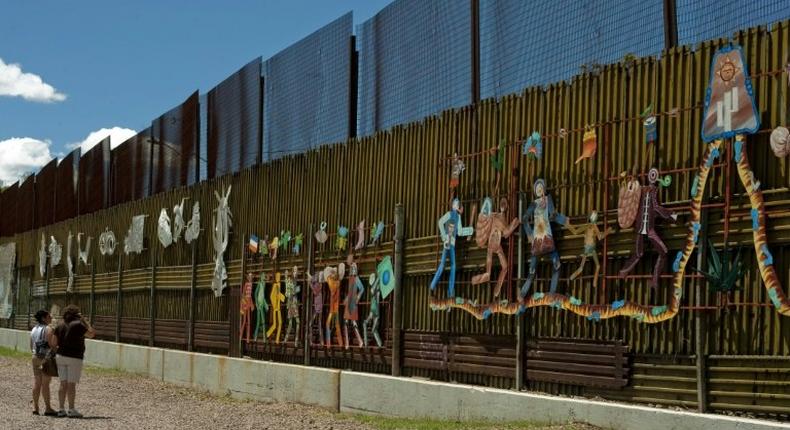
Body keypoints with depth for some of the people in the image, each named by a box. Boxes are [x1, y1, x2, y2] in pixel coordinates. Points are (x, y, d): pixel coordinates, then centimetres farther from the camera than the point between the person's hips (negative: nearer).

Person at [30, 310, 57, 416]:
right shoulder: (48, 329, -12)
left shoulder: (34, 330, 12)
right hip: (46, 358, -7)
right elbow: (51, 344, -18)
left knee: (36, 382, 9)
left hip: (35, 358, 7)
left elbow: (31, 346, 16)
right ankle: (48, 408, -3)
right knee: (45, 383, -6)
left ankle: (35, 407, 10)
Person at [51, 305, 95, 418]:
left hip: (61, 357, 6)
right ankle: (71, 410, -4)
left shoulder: (60, 326, 7)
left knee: (63, 384, 7)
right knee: (71, 384, -4)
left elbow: (54, 342, 5)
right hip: (74, 358, -6)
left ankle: (61, 410, 6)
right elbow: (92, 334, -2)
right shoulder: (78, 325, -10)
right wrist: (85, 321, 6)